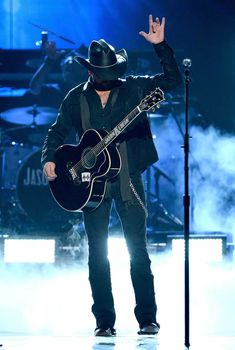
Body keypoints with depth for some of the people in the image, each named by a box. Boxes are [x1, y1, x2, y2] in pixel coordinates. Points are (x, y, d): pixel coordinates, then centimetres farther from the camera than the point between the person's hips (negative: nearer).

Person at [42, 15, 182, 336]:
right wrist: (49, 159, -5)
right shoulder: (76, 98, 7)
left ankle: (148, 319, 2)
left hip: (128, 180, -2)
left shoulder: (134, 88, 3)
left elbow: (172, 80, -3)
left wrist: (161, 46, -13)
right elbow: (57, 132, 11)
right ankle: (104, 321, 9)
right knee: (98, 253, 3)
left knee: (138, 249, -4)